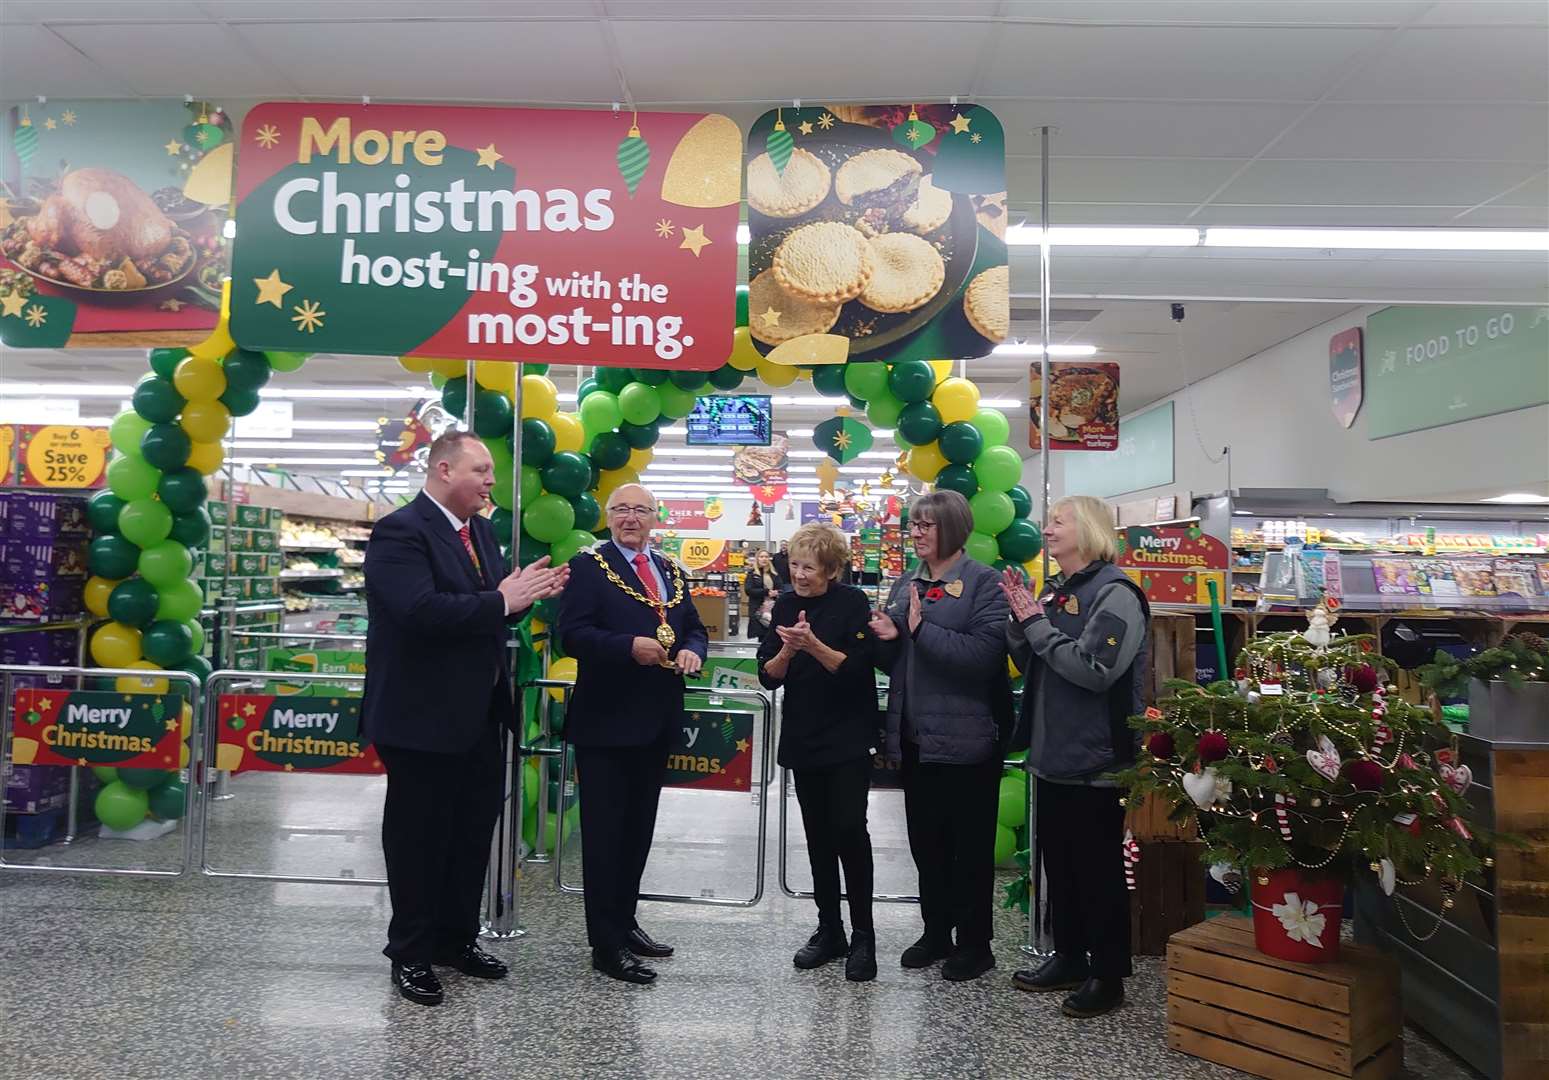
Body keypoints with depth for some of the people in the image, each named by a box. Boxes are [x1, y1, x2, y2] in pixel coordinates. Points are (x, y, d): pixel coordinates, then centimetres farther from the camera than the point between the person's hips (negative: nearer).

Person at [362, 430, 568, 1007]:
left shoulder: (480, 531, 10)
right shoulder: (400, 531, -16)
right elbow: (419, 610, -30)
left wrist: (526, 592, -6)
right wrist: (500, 601, -26)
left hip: (479, 716, 8)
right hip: (424, 717, -8)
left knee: (473, 830, 17)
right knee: (419, 836, 7)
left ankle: (457, 938, 35)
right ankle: (410, 954, 25)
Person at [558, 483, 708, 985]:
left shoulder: (671, 572, 13)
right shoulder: (588, 567, -6)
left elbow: (694, 627, 16)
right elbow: (571, 634, -15)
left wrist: (692, 651, -6)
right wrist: (629, 647, -27)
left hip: (656, 721, 7)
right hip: (605, 721, -7)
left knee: (639, 829, 18)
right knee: (605, 832, 2)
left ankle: (624, 921, 34)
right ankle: (607, 944, 12)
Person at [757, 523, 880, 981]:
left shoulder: (852, 603, -8)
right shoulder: (786, 606, 4)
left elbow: (856, 668, -15)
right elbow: (768, 676, 1)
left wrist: (814, 645, -27)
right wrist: (786, 651, -19)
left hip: (848, 737, -4)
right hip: (803, 737, 5)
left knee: (849, 829, -8)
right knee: (818, 835, 11)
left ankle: (863, 935, 6)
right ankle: (829, 930, 23)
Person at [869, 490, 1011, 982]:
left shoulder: (984, 583, -9)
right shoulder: (905, 584, 10)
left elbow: (985, 653, -22)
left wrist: (921, 630, -23)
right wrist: (887, 639, -6)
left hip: (964, 736, -6)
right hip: (914, 734, 6)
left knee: (970, 844, 8)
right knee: (926, 841, 16)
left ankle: (974, 944, 22)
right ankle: (936, 932, 32)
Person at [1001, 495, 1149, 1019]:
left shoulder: (1114, 593, -13)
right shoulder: (1053, 590, 11)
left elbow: (1095, 670, -24)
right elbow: (1029, 665, 14)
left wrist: (1037, 623, -18)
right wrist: (1020, 621, -3)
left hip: (1096, 759, -8)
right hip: (1052, 754, 8)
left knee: (1099, 868, 4)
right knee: (1058, 861, 16)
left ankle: (1107, 975, 17)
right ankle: (1068, 958, 31)